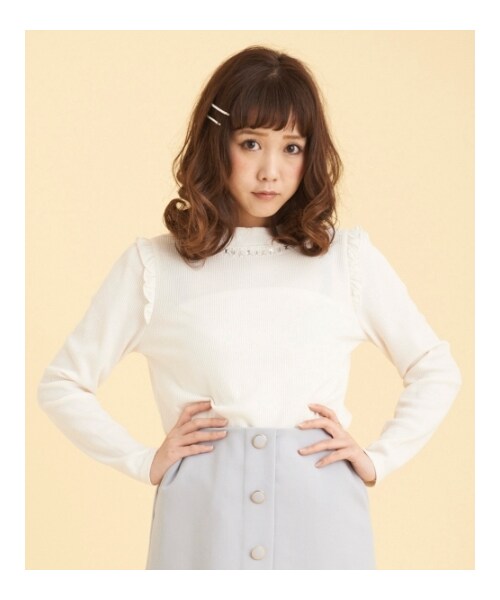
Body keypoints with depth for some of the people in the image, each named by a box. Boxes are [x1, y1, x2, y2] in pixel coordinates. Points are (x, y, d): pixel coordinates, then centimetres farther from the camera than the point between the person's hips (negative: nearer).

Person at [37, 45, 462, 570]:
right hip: (203, 521, -1)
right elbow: (61, 384, 10)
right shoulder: (151, 265, 5)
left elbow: (436, 369, 16)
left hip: (321, 517, 1)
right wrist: (145, 461, 0)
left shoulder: (347, 256, 8)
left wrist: (378, 459, 4)